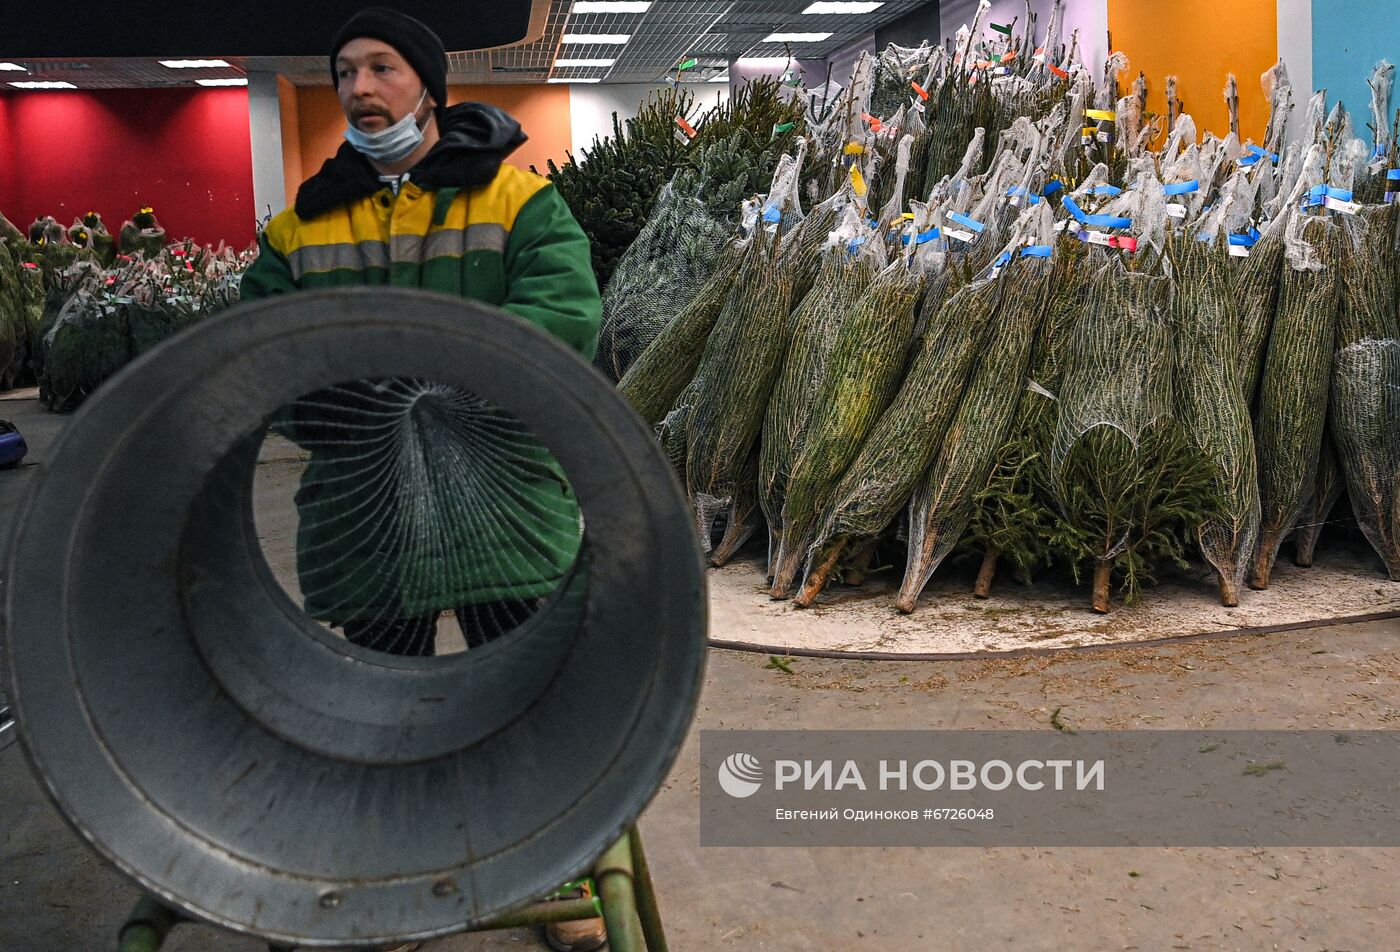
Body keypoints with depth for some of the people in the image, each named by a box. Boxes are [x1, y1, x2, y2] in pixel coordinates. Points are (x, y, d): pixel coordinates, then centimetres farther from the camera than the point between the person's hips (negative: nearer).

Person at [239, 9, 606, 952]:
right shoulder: (304, 222, 9)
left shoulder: (517, 198, -3)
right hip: (364, 508, 4)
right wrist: (305, 389, -18)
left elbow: (567, 314, -17)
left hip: (499, 496, -3)